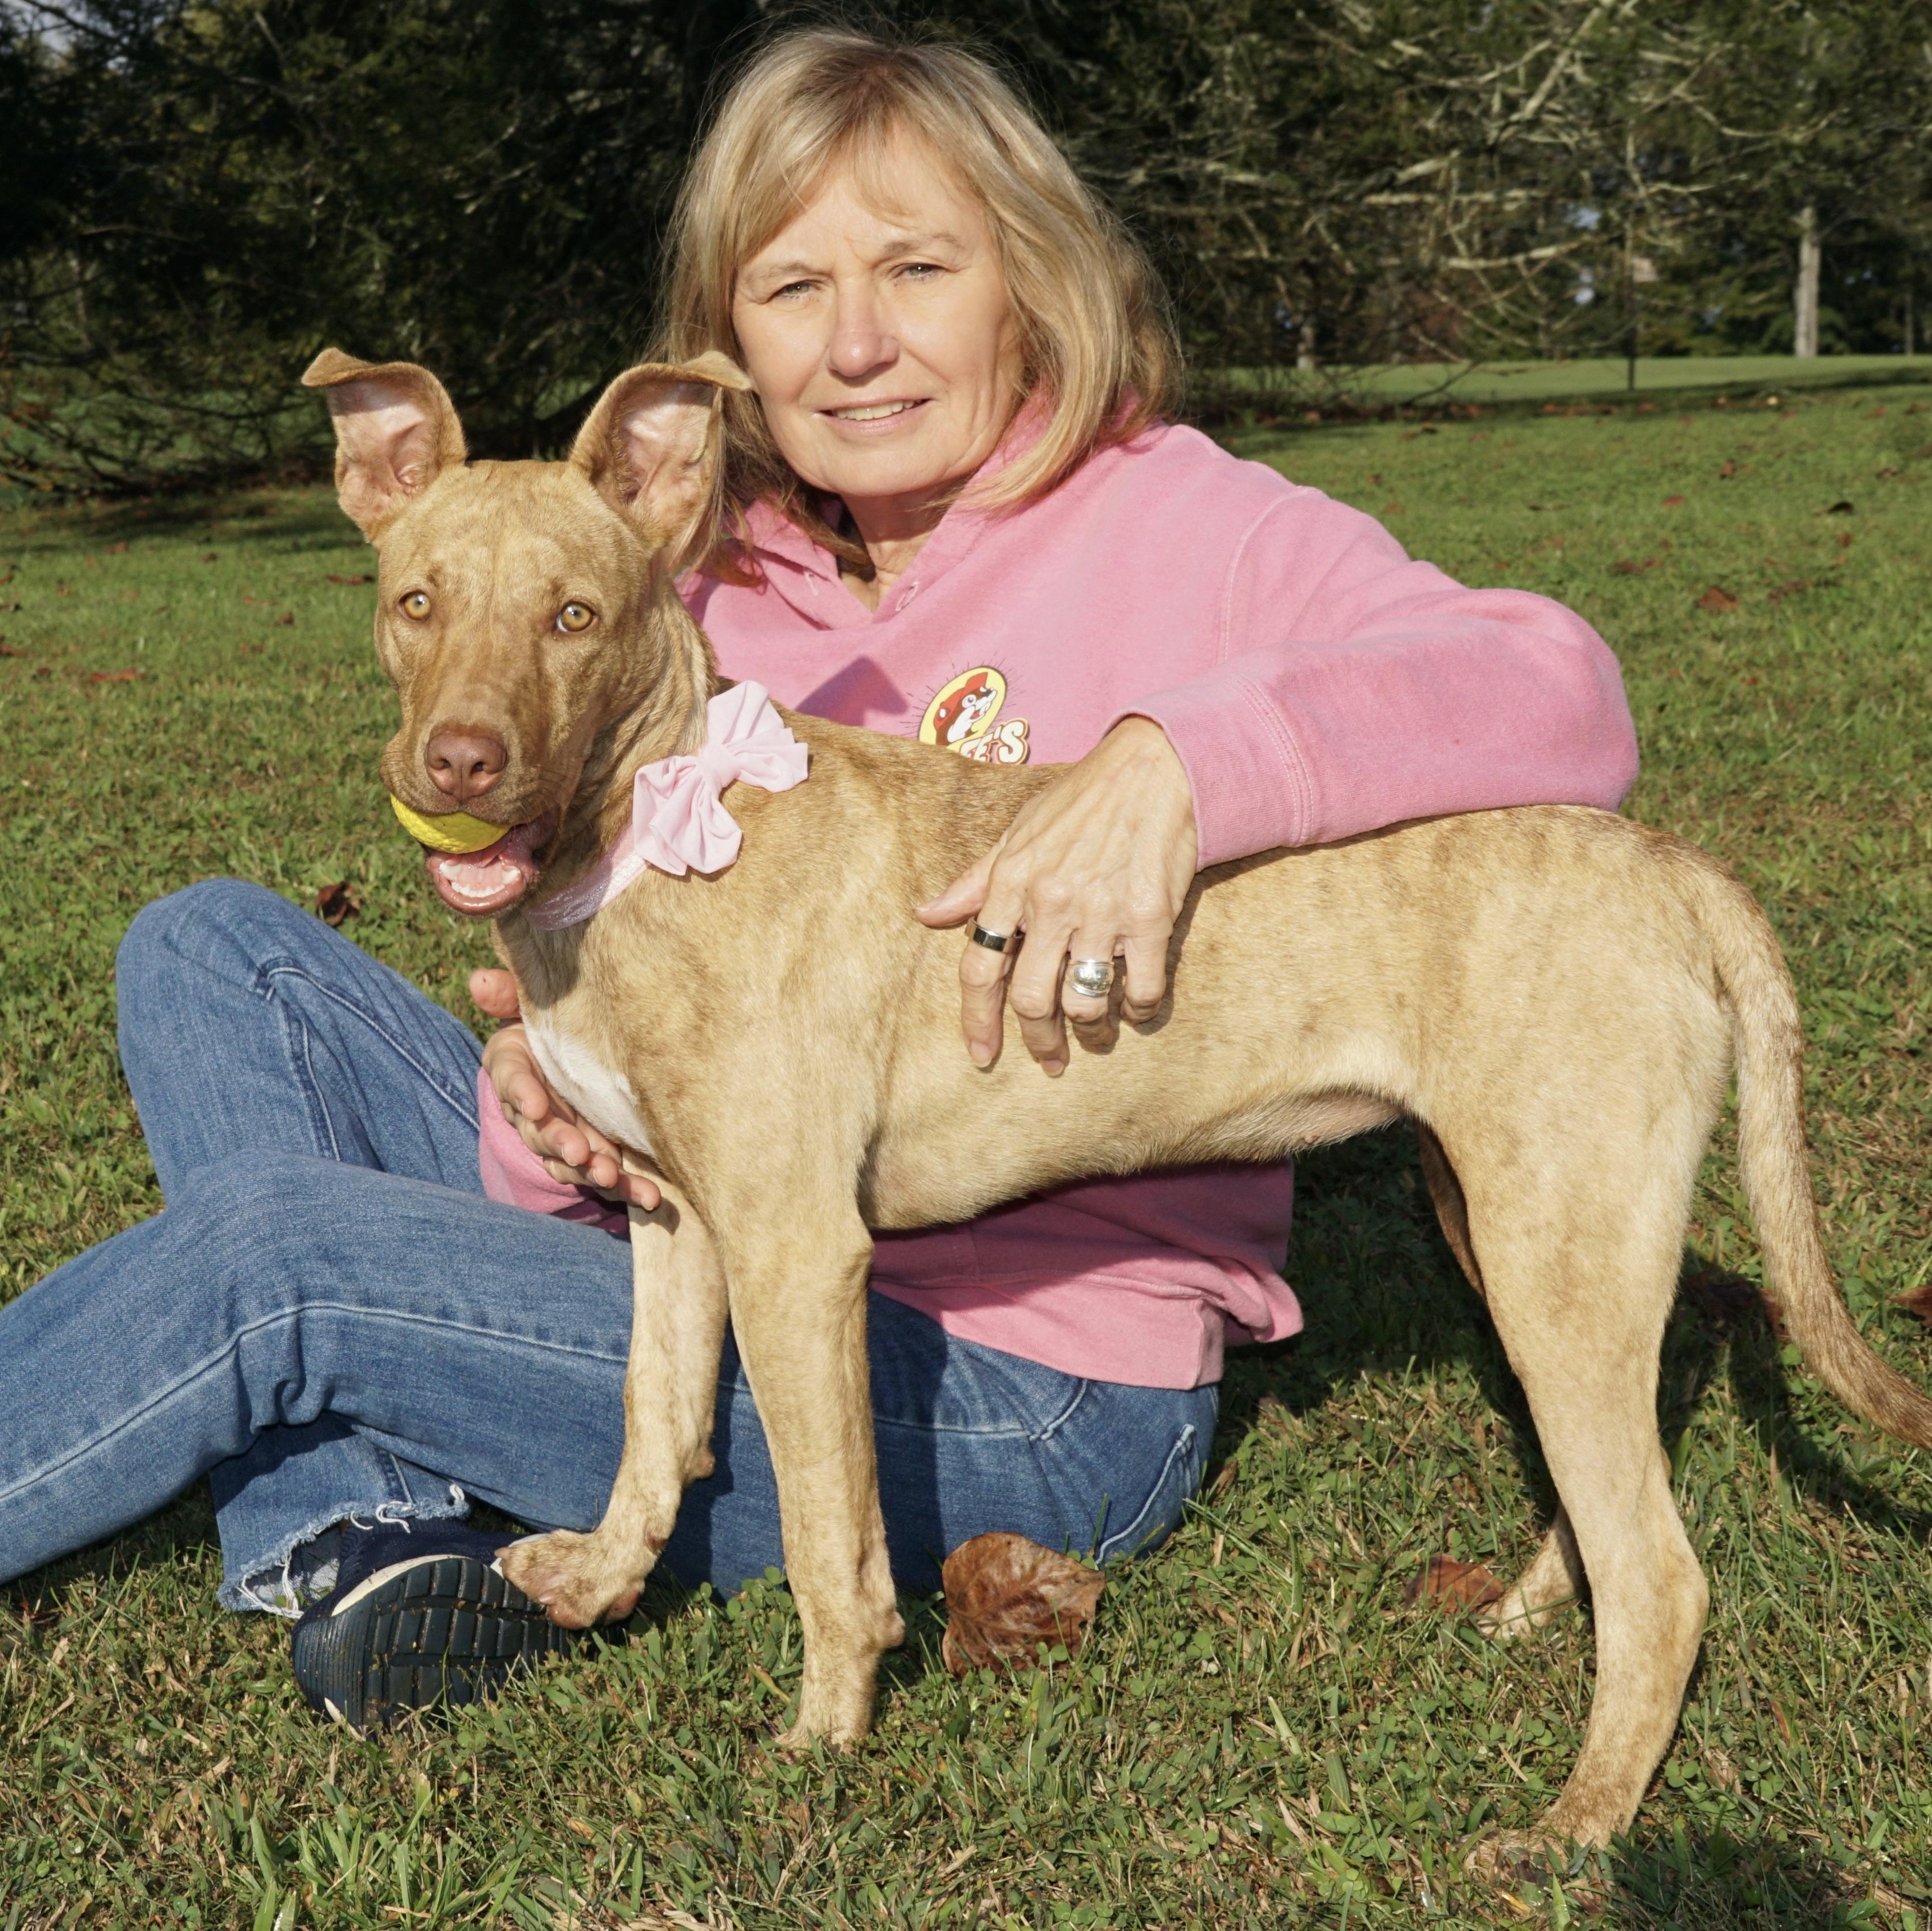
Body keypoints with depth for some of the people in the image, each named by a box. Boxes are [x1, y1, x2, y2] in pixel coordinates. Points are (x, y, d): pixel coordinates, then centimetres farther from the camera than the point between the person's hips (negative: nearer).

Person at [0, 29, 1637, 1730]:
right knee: (216, 953, 3)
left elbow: (1562, 704, -25)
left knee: (269, 1252, -20)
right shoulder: (728, 599, 10)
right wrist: (550, 1109, -14)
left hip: (1027, 1391, -8)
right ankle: (359, 1532, -11)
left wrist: (1174, 760, -41)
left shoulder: (1175, 531, -9)